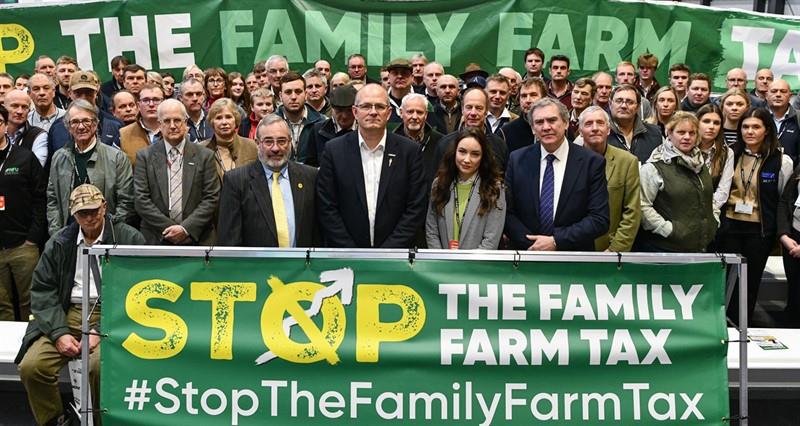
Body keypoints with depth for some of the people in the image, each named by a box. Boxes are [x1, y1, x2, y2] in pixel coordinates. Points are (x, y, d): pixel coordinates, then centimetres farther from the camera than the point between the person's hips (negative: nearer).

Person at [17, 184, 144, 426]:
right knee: (31, 366, -19)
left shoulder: (129, 239, 1)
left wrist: (99, 332, -14)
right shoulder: (59, 243, 13)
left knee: (100, 365, -33)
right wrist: (59, 333, -8)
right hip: (66, 315, 4)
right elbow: (43, 291, 8)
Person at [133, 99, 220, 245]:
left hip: (198, 240, 0)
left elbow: (211, 198, -1)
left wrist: (186, 228, -12)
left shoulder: (205, 155, 4)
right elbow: (141, 200, -2)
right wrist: (169, 229, -10)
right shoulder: (145, 156, 4)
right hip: (157, 241, 0)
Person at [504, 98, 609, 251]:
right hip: (526, 253, 1)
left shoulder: (591, 162, -8)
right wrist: (531, 245, -16)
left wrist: (556, 241, -18)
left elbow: (600, 219, -11)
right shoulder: (518, 160, -1)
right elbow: (507, 212, -3)